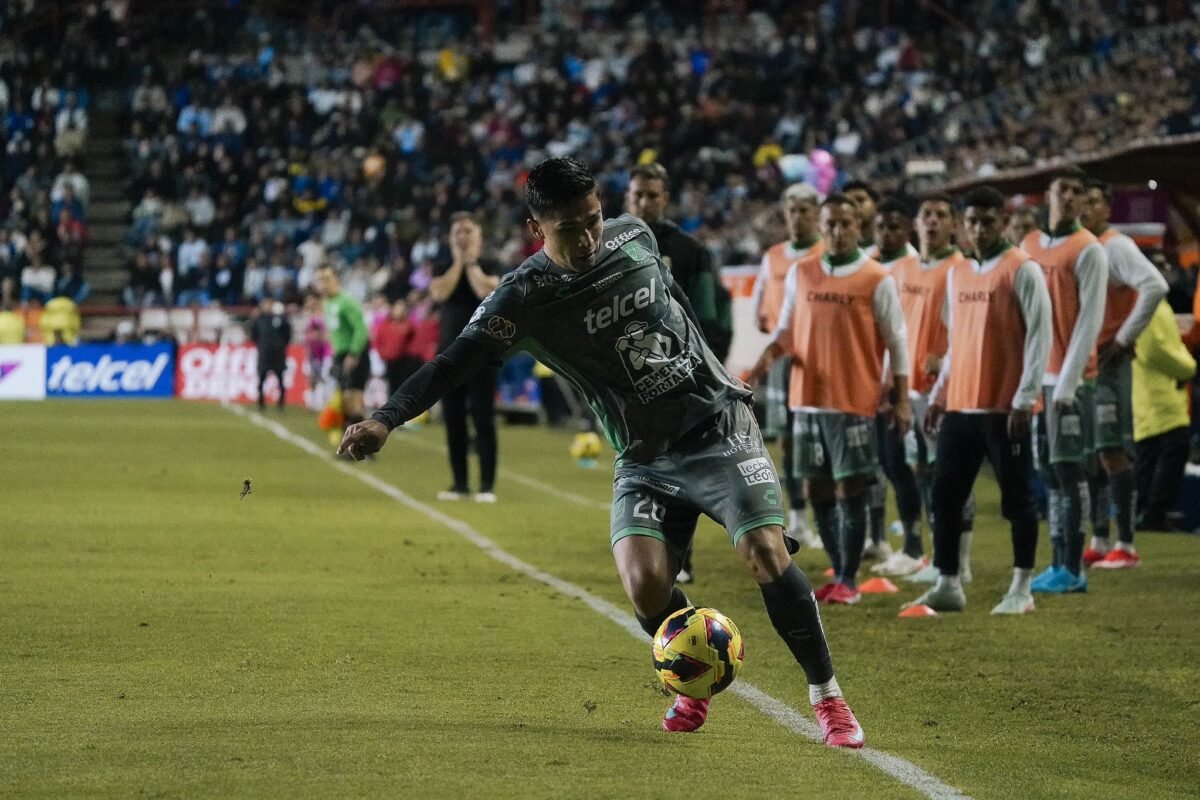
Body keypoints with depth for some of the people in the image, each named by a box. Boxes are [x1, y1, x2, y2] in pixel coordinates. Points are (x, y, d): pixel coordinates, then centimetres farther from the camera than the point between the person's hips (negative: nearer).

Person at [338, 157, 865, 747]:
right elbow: (454, 362, -22)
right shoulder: (523, 298, -13)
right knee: (644, 582, -20)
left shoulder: (633, 236, -3)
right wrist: (386, 420, -37)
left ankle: (826, 696, -1)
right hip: (645, 459, 0)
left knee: (766, 553, -17)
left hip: (719, 425, 1)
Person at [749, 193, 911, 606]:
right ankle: (839, 573, 20)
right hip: (807, 399, 5)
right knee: (817, 489, 8)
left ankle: (848, 580, 2)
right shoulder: (800, 274, 10)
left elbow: (896, 341, -2)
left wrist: (901, 399, -7)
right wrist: (770, 353, -5)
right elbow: (786, 328, 16)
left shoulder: (877, 280, -4)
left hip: (854, 401, -5)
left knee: (850, 489, -4)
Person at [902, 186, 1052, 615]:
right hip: (959, 406, 7)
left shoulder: (1022, 270, -7)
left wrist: (1024, 399, -16)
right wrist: (938, 396, 16)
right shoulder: (956, 273, 15)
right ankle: (947, 584, 10)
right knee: (945, 494, 5)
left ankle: (1022, 588, 7)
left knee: (1016, 497, 0)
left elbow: (1039, 335, -11)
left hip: (1005, 408, -7)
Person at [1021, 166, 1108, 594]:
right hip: (1034, 375, 6)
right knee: (1049, 472, 8)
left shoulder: (1088, 250, -6)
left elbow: (1089, 320, -10)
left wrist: (1066, 382, -15)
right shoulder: (1029, 246, 13)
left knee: (1068, 470, -7)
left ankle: (1072, 570, -5)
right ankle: (1058, 564, 12)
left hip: (1068, 379, -6)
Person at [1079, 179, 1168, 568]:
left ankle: (1125, 546, -5)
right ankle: (1098, 543, 14)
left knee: (1113, 452, -7)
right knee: (1088, 455, 9)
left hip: (1108, 362, -8)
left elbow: (1154, 287, -23)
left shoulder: (1116, 246, -10)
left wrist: (1125, 338, -18)